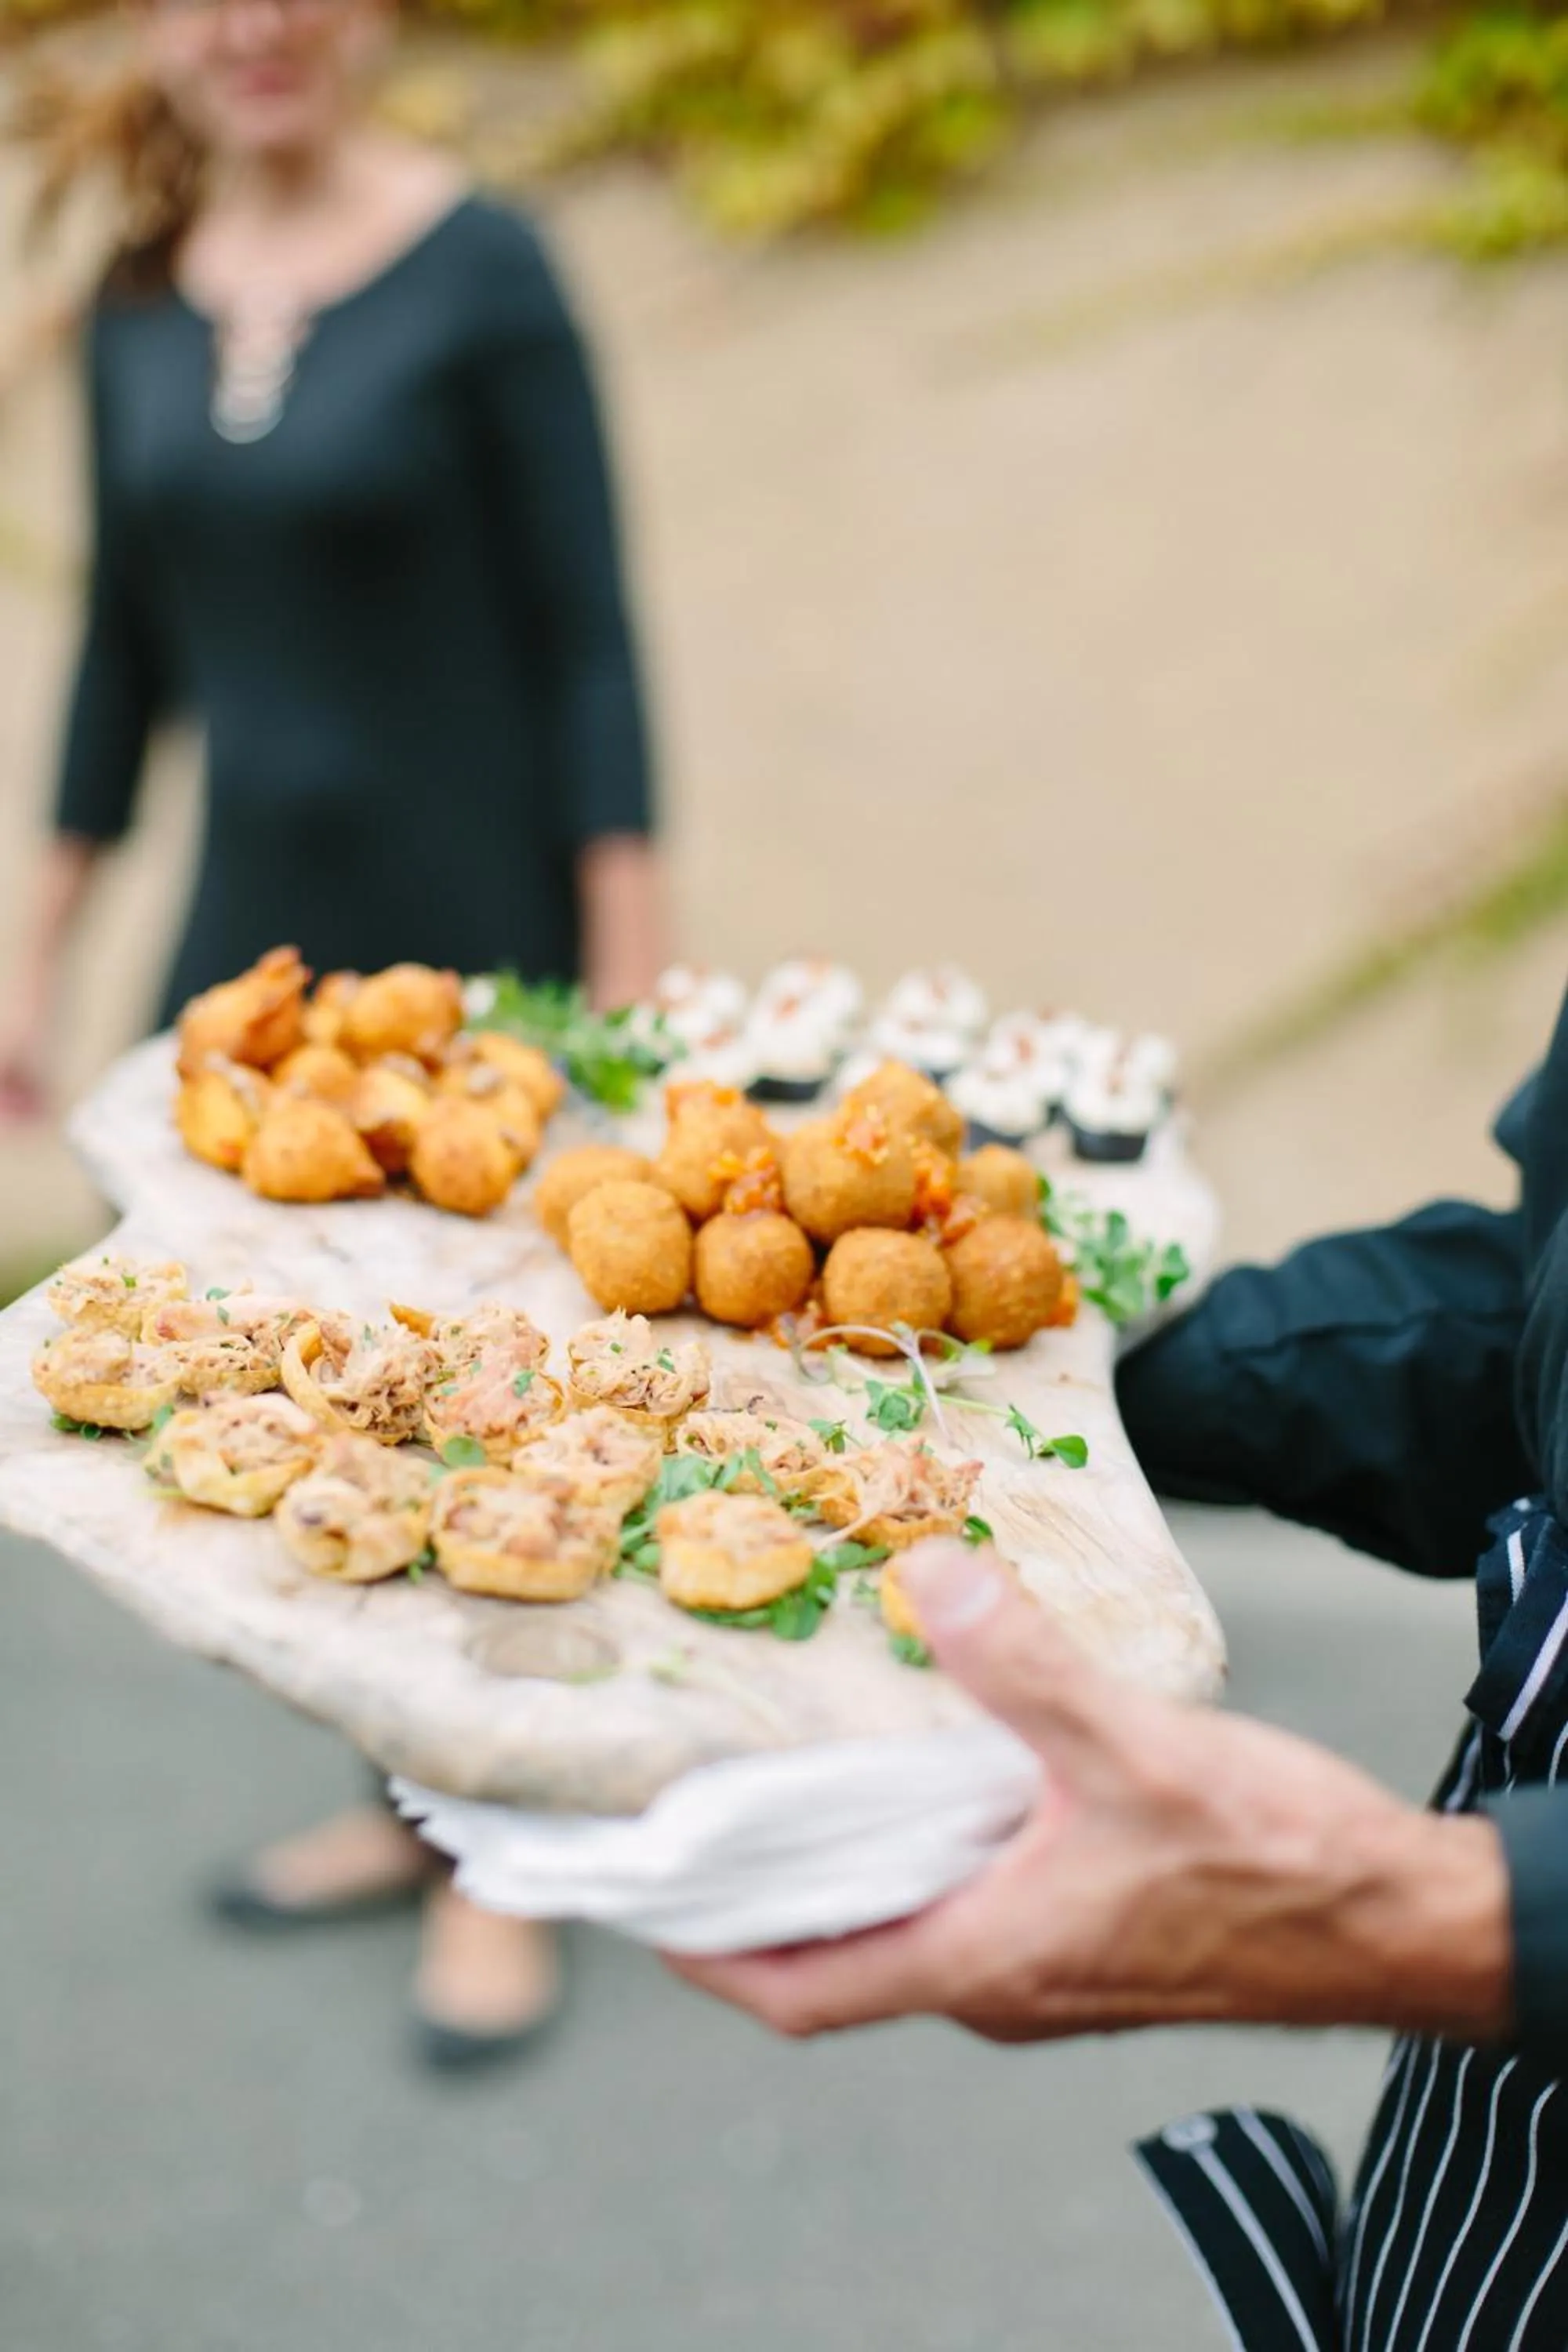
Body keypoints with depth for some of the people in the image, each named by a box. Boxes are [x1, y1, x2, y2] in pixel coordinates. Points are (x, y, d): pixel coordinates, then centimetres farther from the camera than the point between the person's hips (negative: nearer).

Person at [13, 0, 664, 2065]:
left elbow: (587, 632, -10)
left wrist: (631, 966, -13)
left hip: (470, 926, -5)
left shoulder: (477, 269, -9)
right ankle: (414, 1799, 32)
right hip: (257, 927, 6)